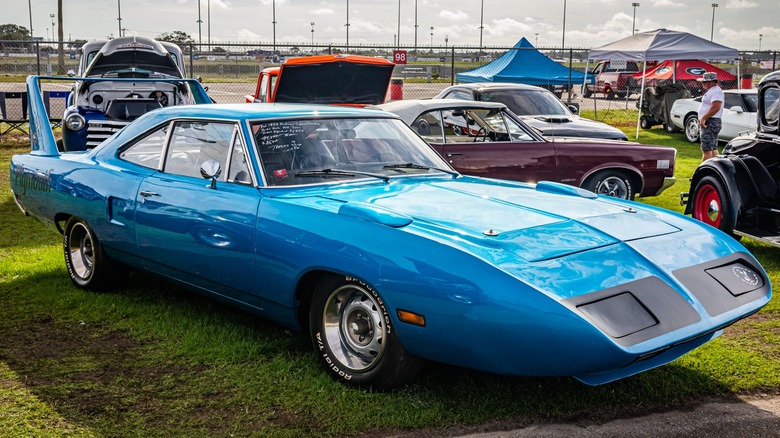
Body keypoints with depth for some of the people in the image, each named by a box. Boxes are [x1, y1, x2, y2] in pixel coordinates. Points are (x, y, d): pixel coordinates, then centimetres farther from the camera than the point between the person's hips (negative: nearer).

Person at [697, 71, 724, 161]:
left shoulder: (716, 91, -14)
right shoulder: (710, 91, 19)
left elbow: (716, 107, -27)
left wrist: (703, 118, -24)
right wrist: (702, 119, 18)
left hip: (710, 123, -11)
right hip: (707, 123, 11)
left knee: (706, 150, -12)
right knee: (713, 149, 13)